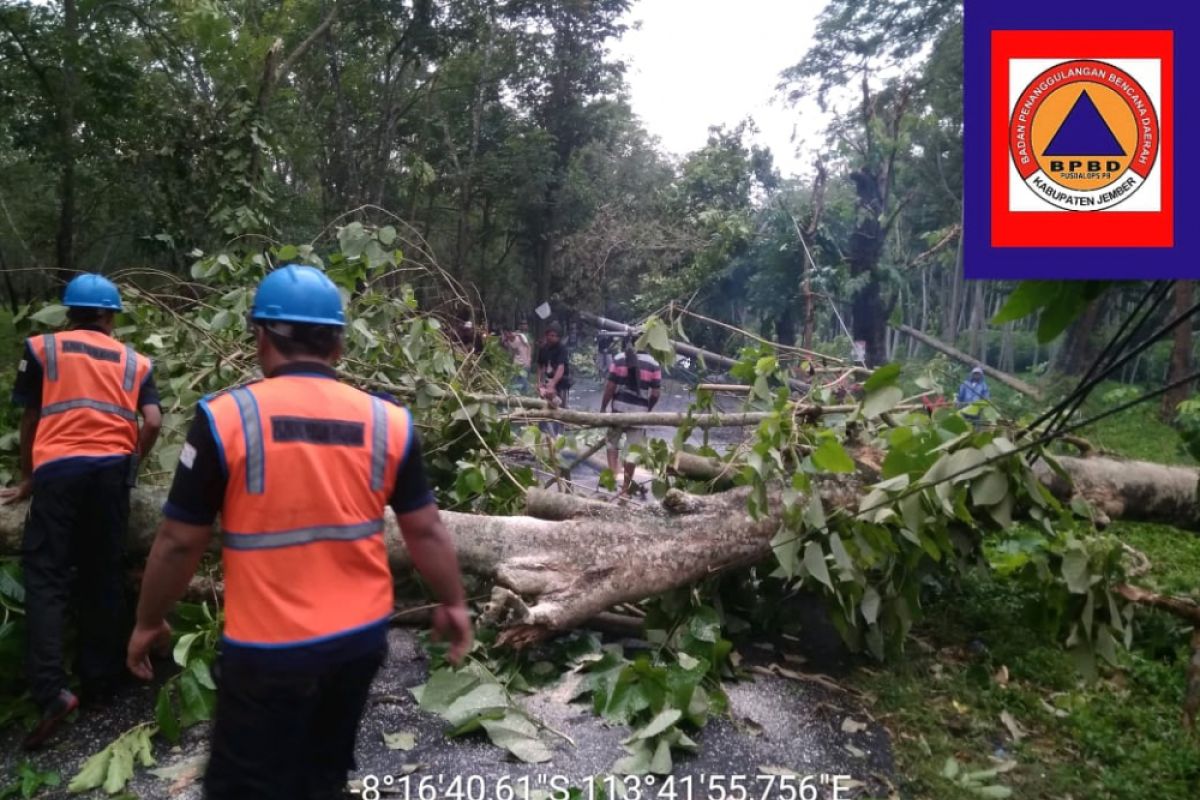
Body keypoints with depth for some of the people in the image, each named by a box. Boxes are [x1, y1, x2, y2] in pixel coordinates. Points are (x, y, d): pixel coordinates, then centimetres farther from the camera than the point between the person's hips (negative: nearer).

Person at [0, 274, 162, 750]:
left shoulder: (41, 348, 12)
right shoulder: (134, 361, 15)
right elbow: (153, 423, 3)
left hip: (58, 468, -2)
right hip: (112, 469, 2)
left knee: (45, 576, 0)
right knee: (104, 576, 10)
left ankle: (51, 692, -11)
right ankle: (99, 682, 16)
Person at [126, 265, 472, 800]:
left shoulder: (226, 418, -14)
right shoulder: (388, 421, -5)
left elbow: (181, 542, -7)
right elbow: (426, 531, 0)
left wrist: (148, 623, 8)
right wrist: (452, 604, 14)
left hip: (269, 648, -4)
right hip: (362, 637, 4)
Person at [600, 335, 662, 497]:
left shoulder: (619, 359, -4)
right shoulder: (653, 364, -2)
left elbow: (610, 386, -6)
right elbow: (656, 393, -1)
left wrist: (603, 407, 4)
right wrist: (648, 409, 15)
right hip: (639, 410, 0)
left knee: (613, 441, 21)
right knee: (632, 449, 7)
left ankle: (612, 473, 5)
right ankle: (625, 488, 14)